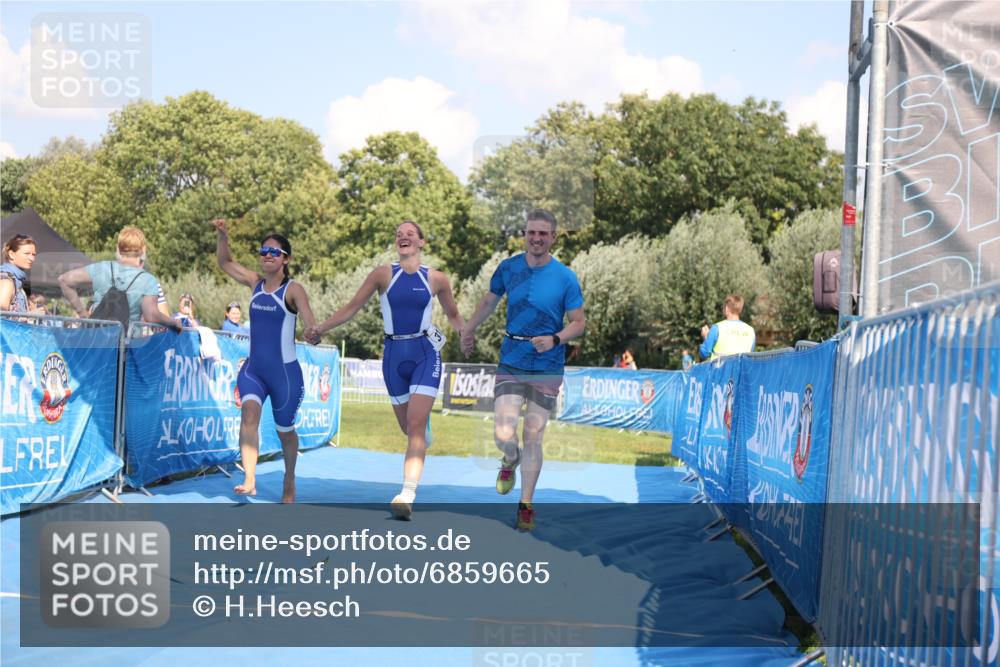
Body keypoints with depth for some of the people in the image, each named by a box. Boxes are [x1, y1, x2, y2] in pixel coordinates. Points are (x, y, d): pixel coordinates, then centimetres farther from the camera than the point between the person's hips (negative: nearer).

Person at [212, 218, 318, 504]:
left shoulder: (293, 289, -9)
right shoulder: (255, 283, 6)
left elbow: (311, 324, -22)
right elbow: (225, 262, 17)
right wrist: (222, 235, 1)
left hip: (285, 372, -3)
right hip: (253, 369, 3)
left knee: (284, 430, 11)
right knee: (249, 413, -23)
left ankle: (289, 481, 36)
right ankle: (249, 480, -33)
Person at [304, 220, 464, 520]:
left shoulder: (436, 279, 3)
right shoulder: (384, 274, 2)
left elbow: (454, 316, 16)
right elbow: (352, 307, 2)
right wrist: (320, 329, -7)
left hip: (425, 353, -2)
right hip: (394, 355, 2)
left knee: (416, 425, -16)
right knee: (408, 427, 9)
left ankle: (408, 495, -23)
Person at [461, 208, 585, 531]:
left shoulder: (566, 278, -7)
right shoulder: (507, 268, 1)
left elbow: (579, 322, -2)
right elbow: (489, 301, 19)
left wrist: (555, 340, -21)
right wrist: (468, 330, 31)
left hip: (547, 368, -1)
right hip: (510, 362, 2)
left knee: (532, 438, 1)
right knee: (503, 435, -10)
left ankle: (526, 505, 17)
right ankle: (511, 460, 28)